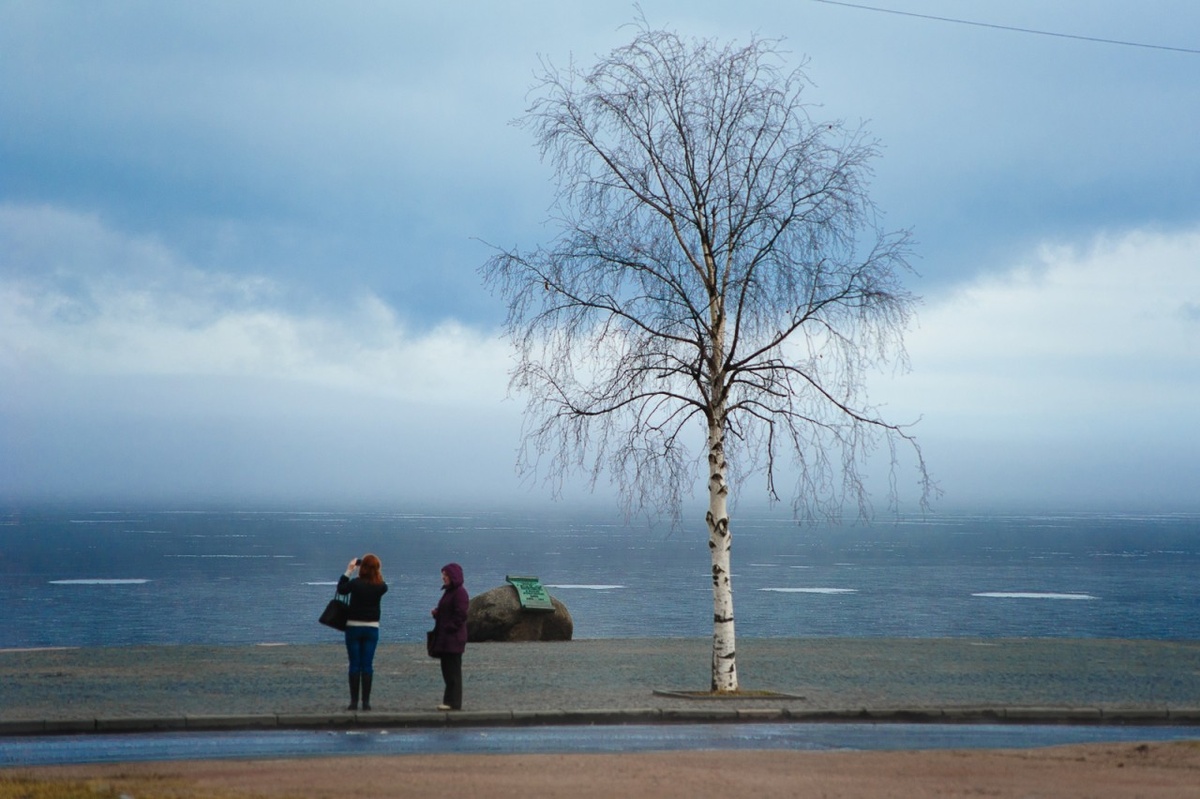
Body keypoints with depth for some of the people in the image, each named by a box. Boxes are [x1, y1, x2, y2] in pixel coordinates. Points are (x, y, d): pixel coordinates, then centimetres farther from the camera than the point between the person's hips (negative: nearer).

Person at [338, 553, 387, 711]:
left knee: (354, 665, 4)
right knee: (367, 665, 5)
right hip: (372, 628, 2)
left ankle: (354, 701, 3)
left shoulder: (356, 583, -13)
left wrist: (348, 571, 9)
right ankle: (366, 702, 3)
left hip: (354, 628, -2)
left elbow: (341, 589, 4)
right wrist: (377, 572, 10)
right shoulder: (380, 587, -7)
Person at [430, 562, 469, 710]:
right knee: (447, 670, 11)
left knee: (453, 670, -7)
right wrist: (437, 613, 6)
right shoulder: (449, 591, 18)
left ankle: (454, 702, -5)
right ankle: (450, 701, 15)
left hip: (454, 638, -10)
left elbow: (460, 615, -19)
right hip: (445, 638, 10)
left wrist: (449, 628, -19)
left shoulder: (459, 593, -13)